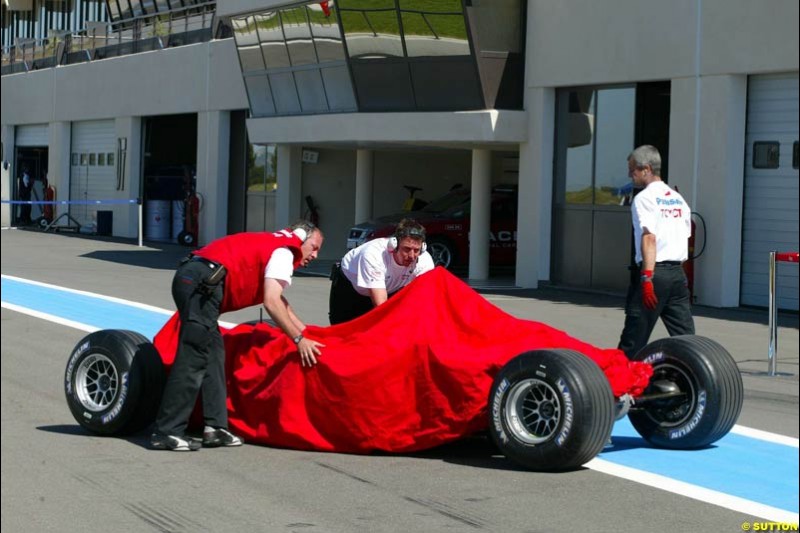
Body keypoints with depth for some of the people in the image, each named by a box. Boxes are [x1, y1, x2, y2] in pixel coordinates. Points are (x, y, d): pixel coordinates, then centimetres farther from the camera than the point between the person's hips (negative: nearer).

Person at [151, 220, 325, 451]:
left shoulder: (271, 245, 30)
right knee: (194, 359, -10)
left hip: (189, 277, 10)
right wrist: (299, 340, -4)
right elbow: (271, 303, -8)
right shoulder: (284, 251, 2)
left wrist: (306, 332, 37)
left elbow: (280, 301, 37)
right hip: (202, 281, -10)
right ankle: (166, 432, -10)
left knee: (213, 354, 11)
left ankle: (215, 427, 9)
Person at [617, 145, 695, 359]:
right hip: (677, 272, 7)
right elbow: (685, 236, 17)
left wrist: (647, 277, -22)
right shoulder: (678, 199, 17)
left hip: (653, 271, -7)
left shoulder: (645, 198, -6)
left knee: (633, 341, -3)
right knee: (685, 336, 5)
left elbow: (649, 238, -17)